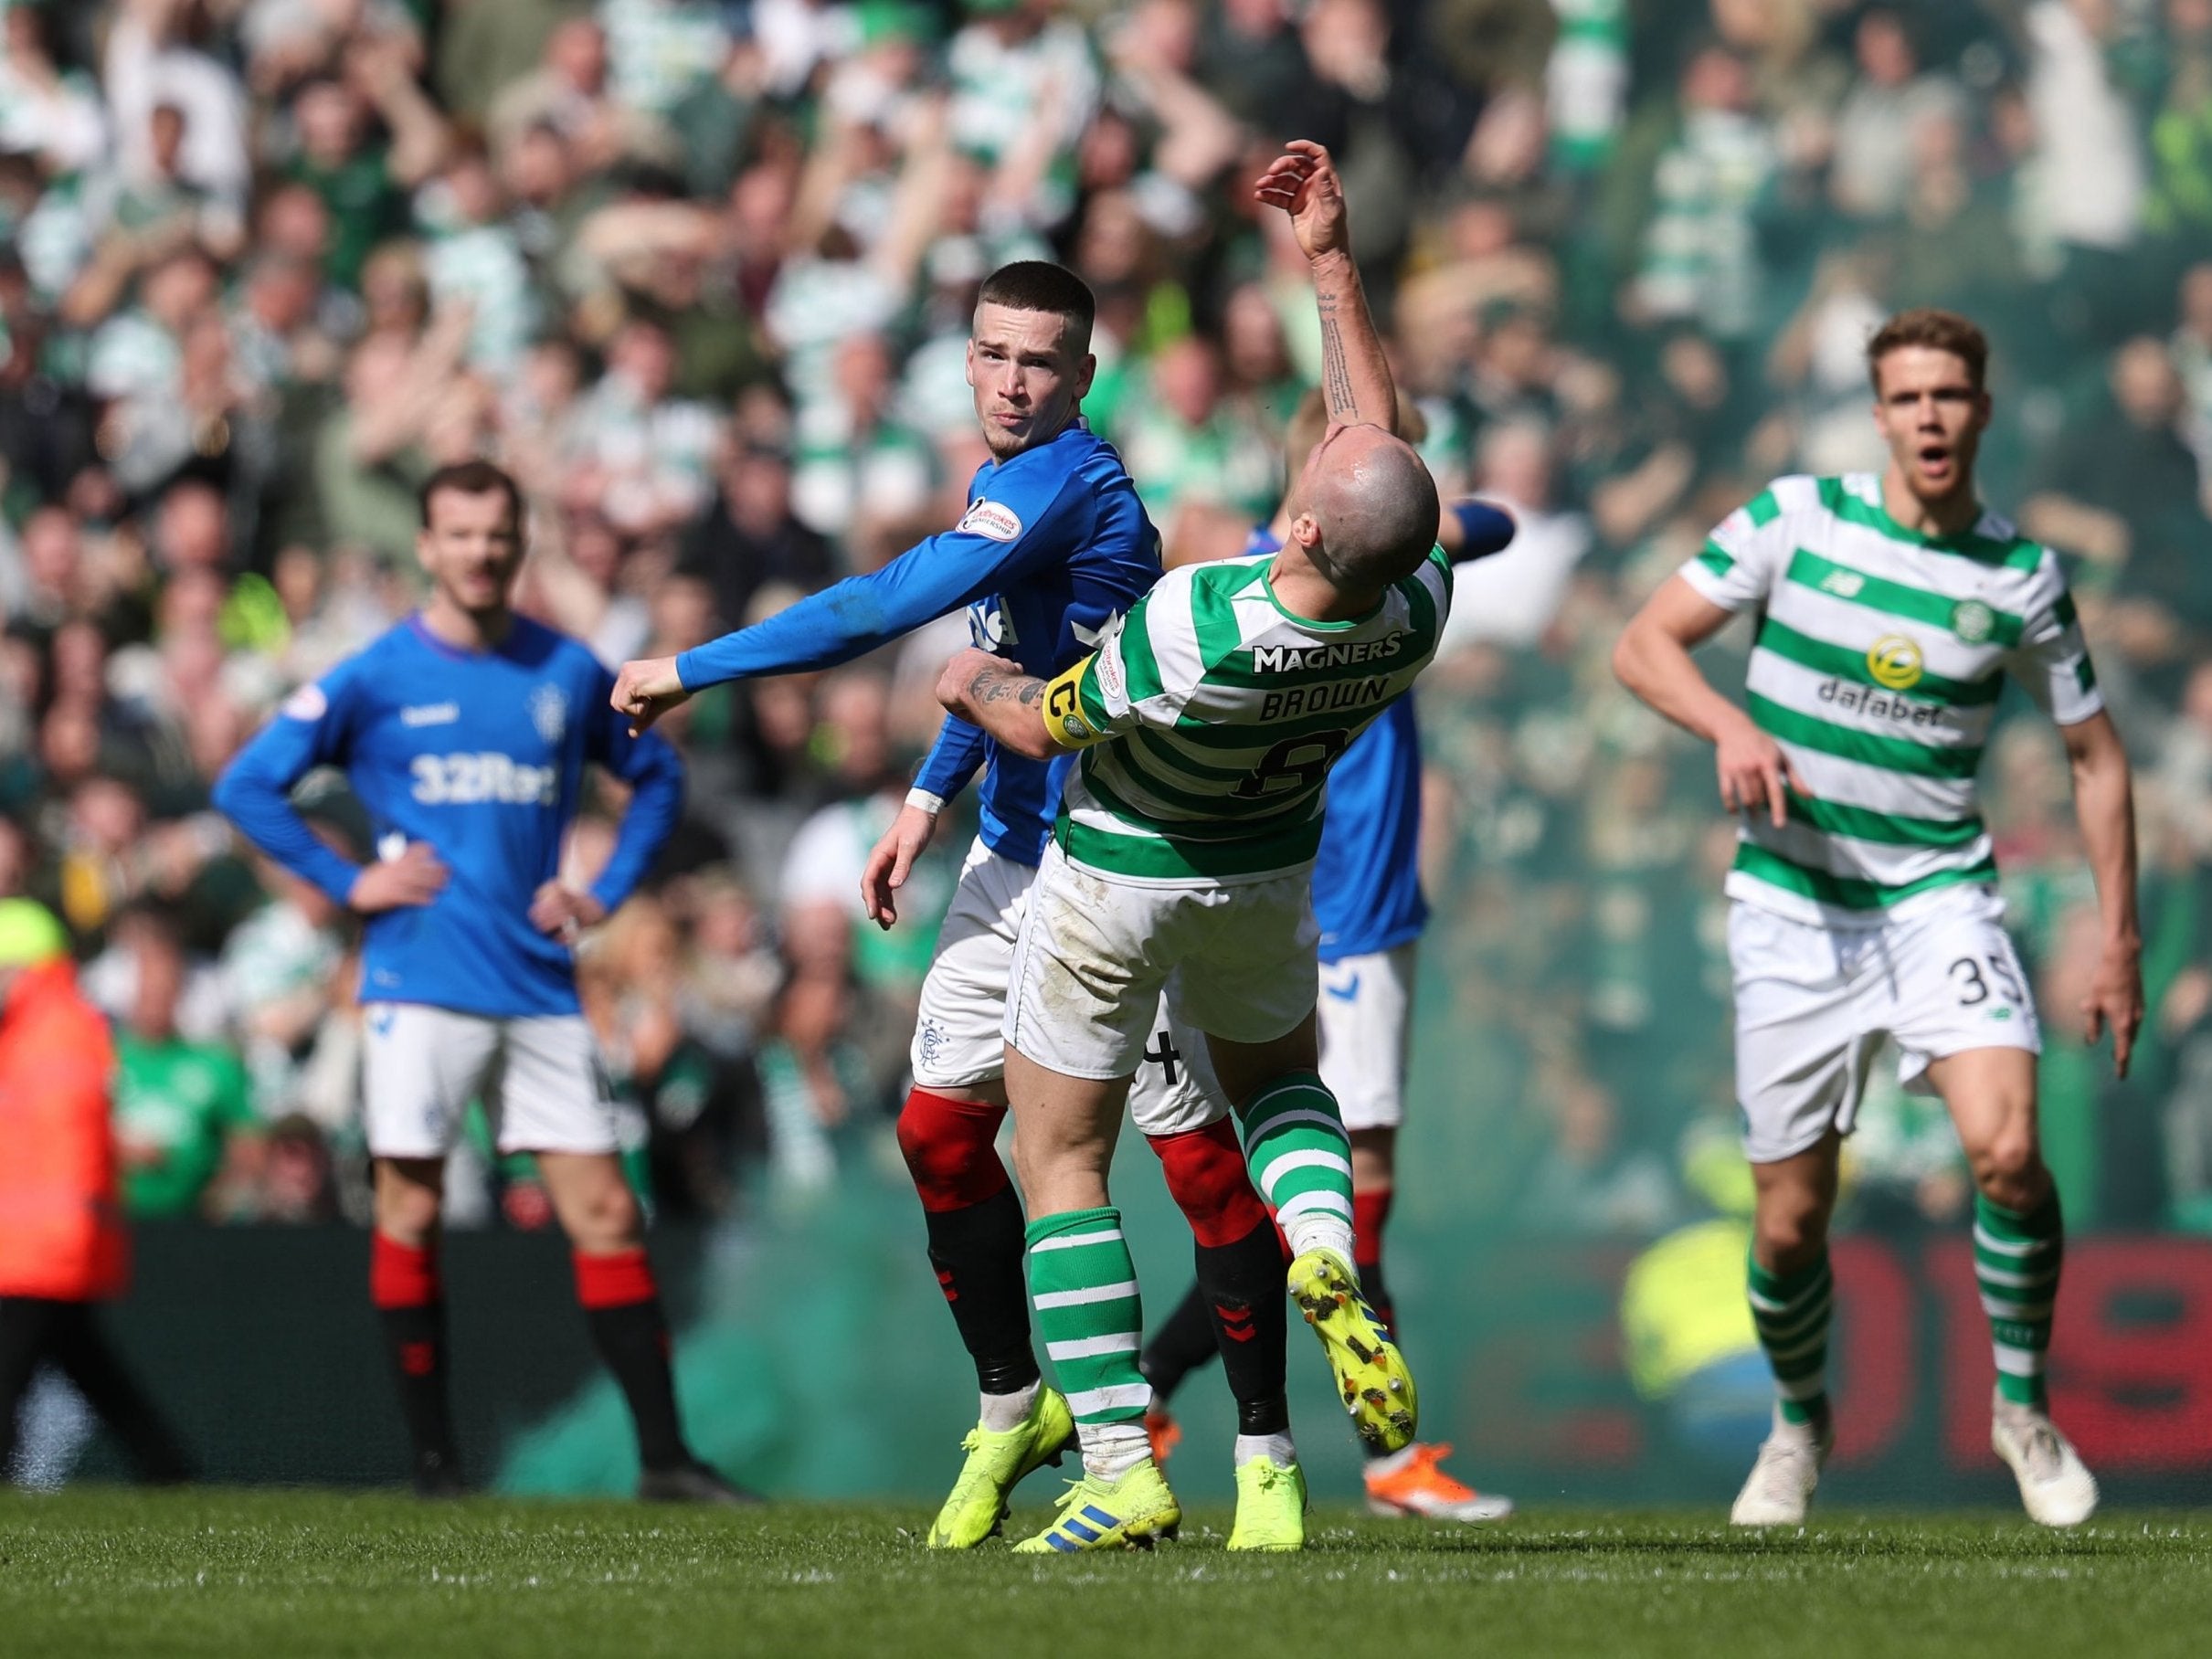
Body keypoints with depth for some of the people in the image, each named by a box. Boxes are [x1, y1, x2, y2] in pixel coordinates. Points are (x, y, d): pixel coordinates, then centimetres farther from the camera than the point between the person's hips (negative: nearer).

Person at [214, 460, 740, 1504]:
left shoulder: (568, 673, 9)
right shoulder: (375, 679, 0)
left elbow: (656, 777, 24)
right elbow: (247, 787, 2)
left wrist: (607, 891, 11)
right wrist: (347, 883, -4)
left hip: (540, 988, 3)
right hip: (420, 981, -3)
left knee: (605, 1213, -2)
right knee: (410, 1212, -3)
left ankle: (663, 1456, -2)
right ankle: (432, 1455, 5)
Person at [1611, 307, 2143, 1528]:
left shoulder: (2022, 579, 1)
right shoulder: (1795, 519, -2)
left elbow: (2095, 757, 11)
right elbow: (1643, 645, 0)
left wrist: (2118, 938, 7)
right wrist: (1731, 727, -20)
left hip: (1938, 897, 0)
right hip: (1792, 907, 0)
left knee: (2007, 1147, -23)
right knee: (1791, 1217, 2)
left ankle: (2023, 1406, -1)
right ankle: (1800, 1424, 31)